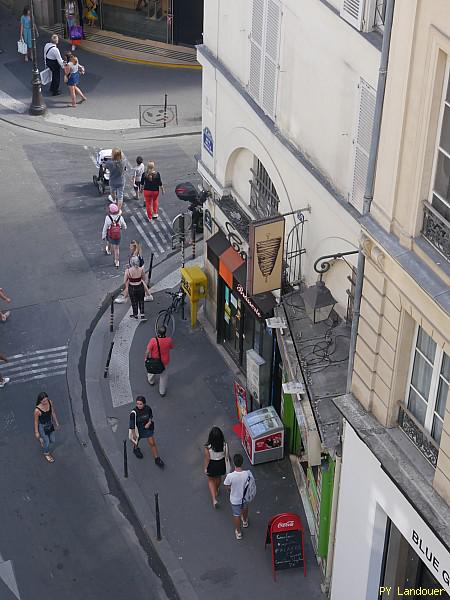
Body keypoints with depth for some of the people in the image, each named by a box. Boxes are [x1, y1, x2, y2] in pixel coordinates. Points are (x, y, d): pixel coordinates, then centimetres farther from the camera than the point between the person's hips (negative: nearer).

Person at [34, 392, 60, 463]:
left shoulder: (50, 402, -21)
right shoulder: (37, 410, -35)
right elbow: (36, 421, -18)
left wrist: (56, 422, 11)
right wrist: (36, 432, -6)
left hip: (50, 424, 5)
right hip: (42, 426, -5)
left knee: (52, 440, 24)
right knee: (47, 442, 17)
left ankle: (43, 442, 59)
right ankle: (46, 454, 49)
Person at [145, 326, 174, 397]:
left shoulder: (153, 340, -33)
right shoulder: (169, 340, -28)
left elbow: (148, 351, -21)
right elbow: (171, 347, -5)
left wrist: (146, 358, -1)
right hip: (165, 361, 1)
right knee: (163, 375, 25)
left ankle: (151, 381, 64)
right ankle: (162, 391, 41)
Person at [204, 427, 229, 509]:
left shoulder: (207, 447, -32)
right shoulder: (224, 445, -25)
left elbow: (206, 459, -19)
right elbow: (227, 456, -10)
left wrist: (205, 468, -2)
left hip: (212, 466, -2)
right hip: (221, 464, 2)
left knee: (211, 481, 23)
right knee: (218, 477, 32)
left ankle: (214, 499, 13)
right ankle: (216, 491, 58)